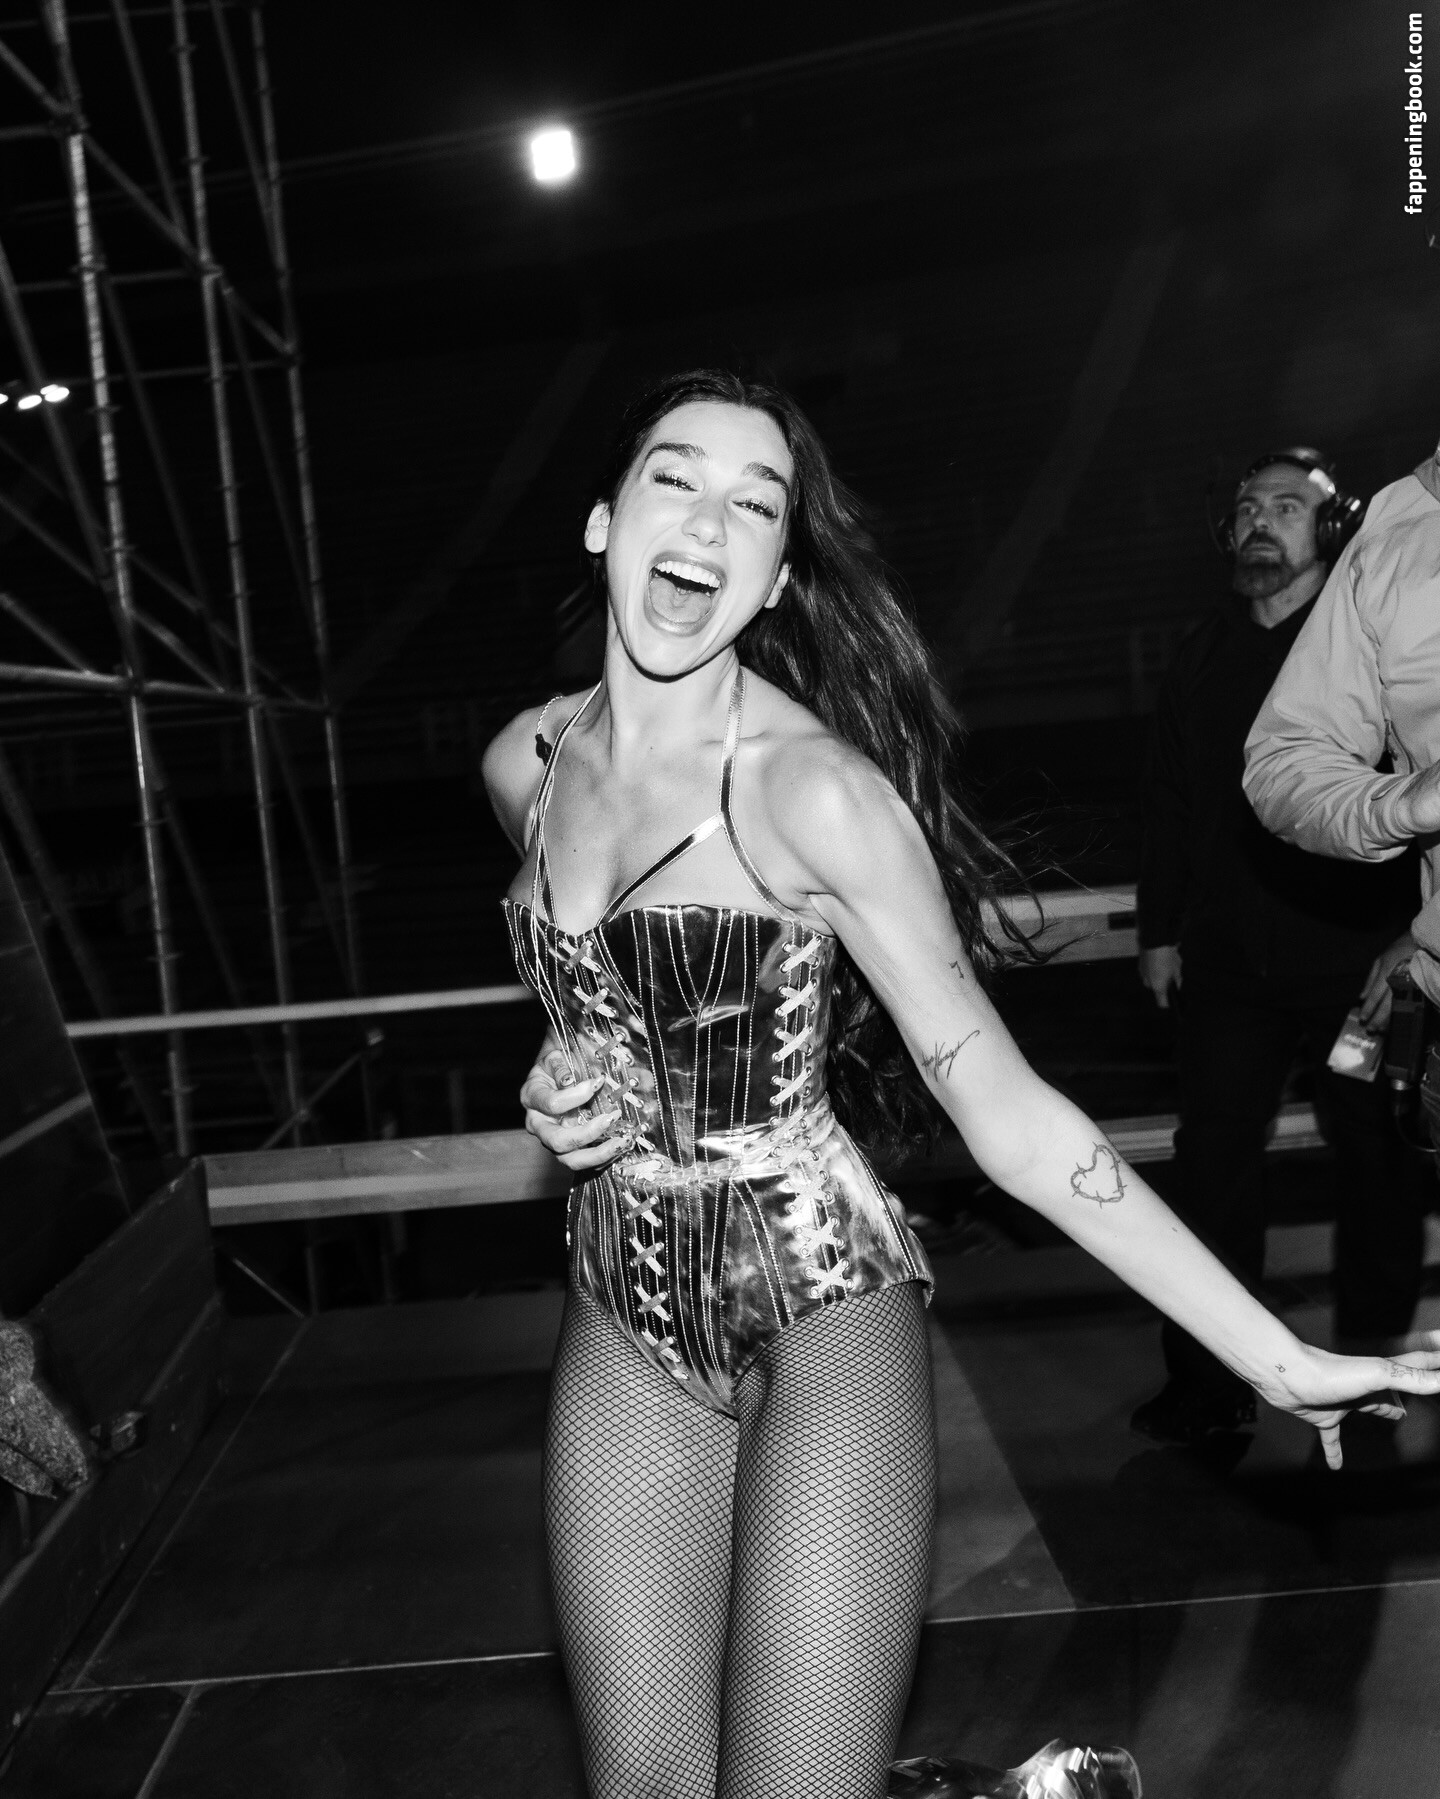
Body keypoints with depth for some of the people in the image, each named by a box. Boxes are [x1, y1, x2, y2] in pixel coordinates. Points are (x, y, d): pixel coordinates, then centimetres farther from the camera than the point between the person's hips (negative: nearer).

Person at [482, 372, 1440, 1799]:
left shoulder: (811, 782, -17)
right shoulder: (526, 761, 1)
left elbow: (1008, 1115, -16)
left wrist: (1279, 1358, -17)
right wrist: (565, 1062, -1)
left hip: (819, 1313, -5)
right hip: (622, 1318, 5)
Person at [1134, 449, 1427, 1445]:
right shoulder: (1203, 657, 12)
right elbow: (1167, 800, 14)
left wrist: (1416, 931, -11)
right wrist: (1161, 927, 11)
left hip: (1361, 959, -3)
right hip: (1230, 962, 4)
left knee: (1379, 1166, 9)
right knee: (1213, 1163, 4)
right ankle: (1211, 1383, 15)